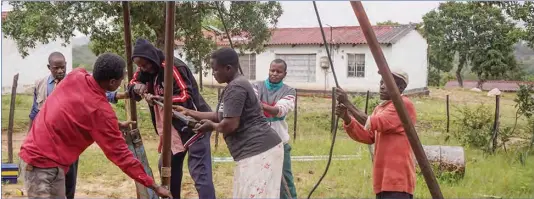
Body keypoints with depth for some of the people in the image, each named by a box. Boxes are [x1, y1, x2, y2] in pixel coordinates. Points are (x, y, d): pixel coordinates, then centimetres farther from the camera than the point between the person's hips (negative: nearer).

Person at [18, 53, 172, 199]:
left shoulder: (75, 76, -3)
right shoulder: (100, 110, -22)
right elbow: (120, 153, -18)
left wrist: (116, 125, 18)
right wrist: (154, 186, -12)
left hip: (34, 152, 9)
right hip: (45, 163, -9)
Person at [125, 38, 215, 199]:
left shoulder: (173, 67, -21)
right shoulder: (145, 70, 4)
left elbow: (186, 97, -25)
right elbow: (132, 84, 8)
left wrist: (160, 100, -38)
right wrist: (137, 87, -15)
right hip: (173, 127, 9)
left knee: (199, 172, -15)